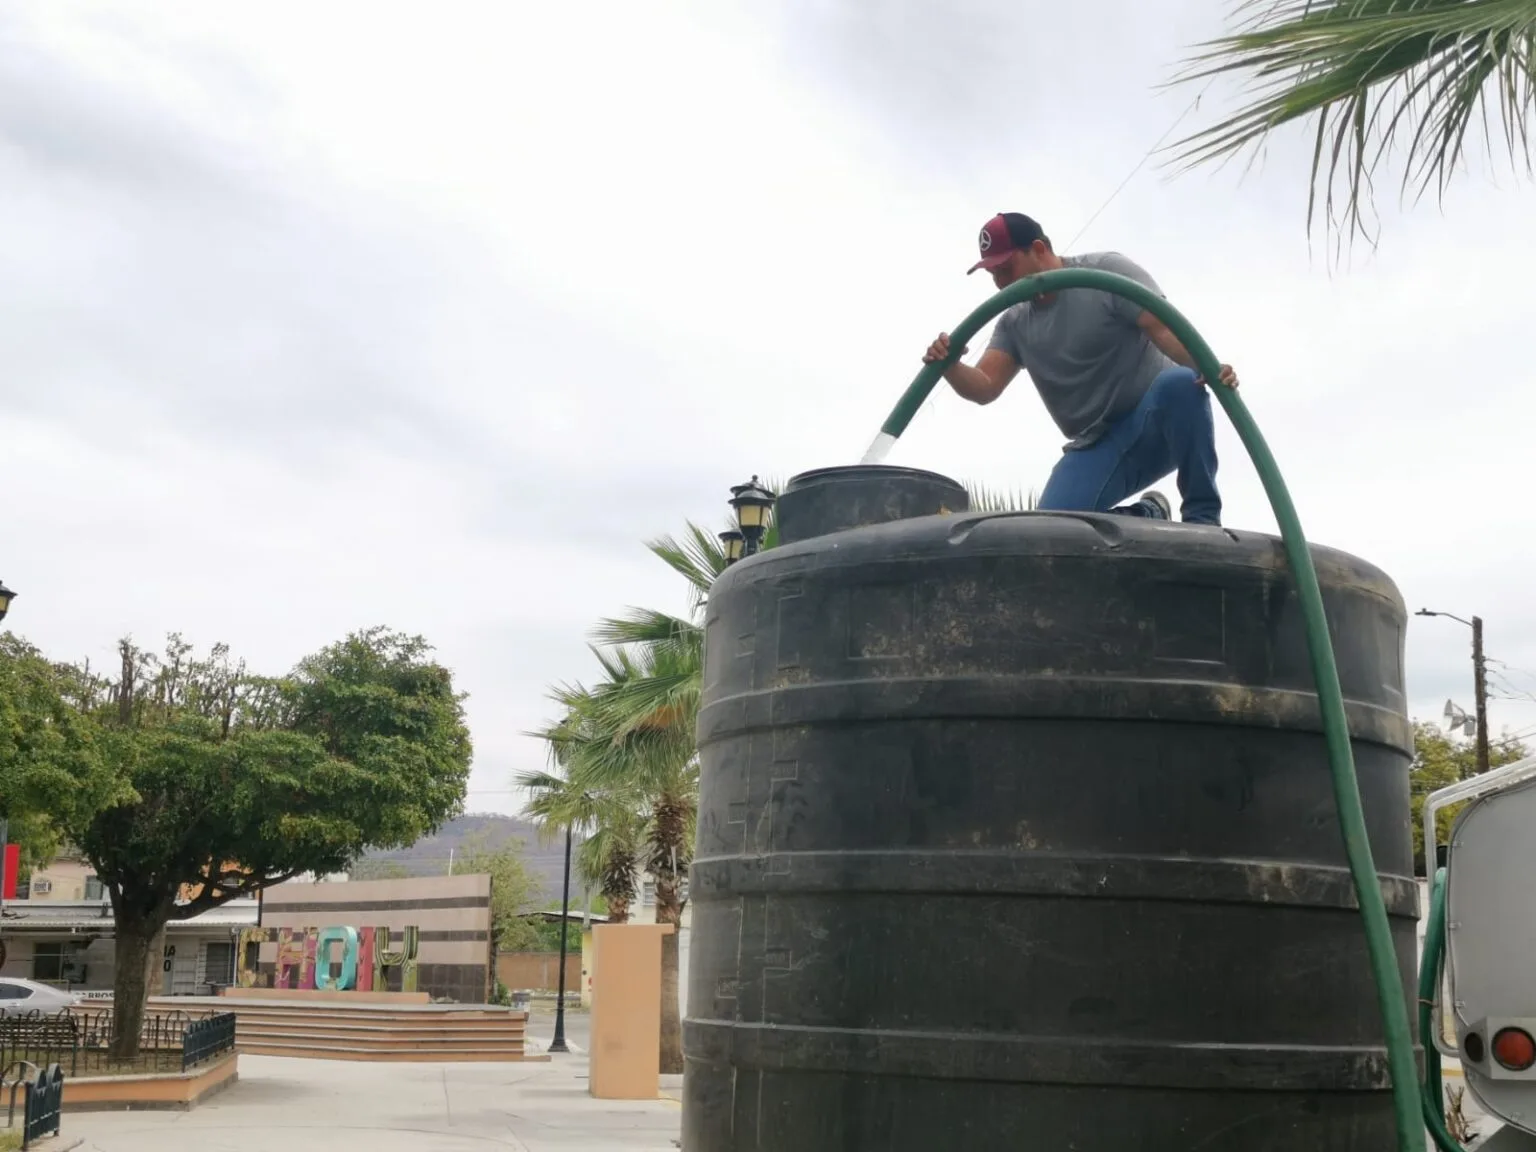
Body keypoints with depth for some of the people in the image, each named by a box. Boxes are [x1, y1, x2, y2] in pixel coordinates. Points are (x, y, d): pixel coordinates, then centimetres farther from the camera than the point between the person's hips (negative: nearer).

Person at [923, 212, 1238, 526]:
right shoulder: (1013, 325, 10)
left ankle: (1202, 518, -26)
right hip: (1099, 446, 4)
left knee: (1180, 383, -40)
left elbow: (1164, 327, -18)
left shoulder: (1107, 271, -6)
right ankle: (1147, 515, 8)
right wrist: (949, 366, -25)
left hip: (1160, 421, -4)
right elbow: (984, 387, -2)